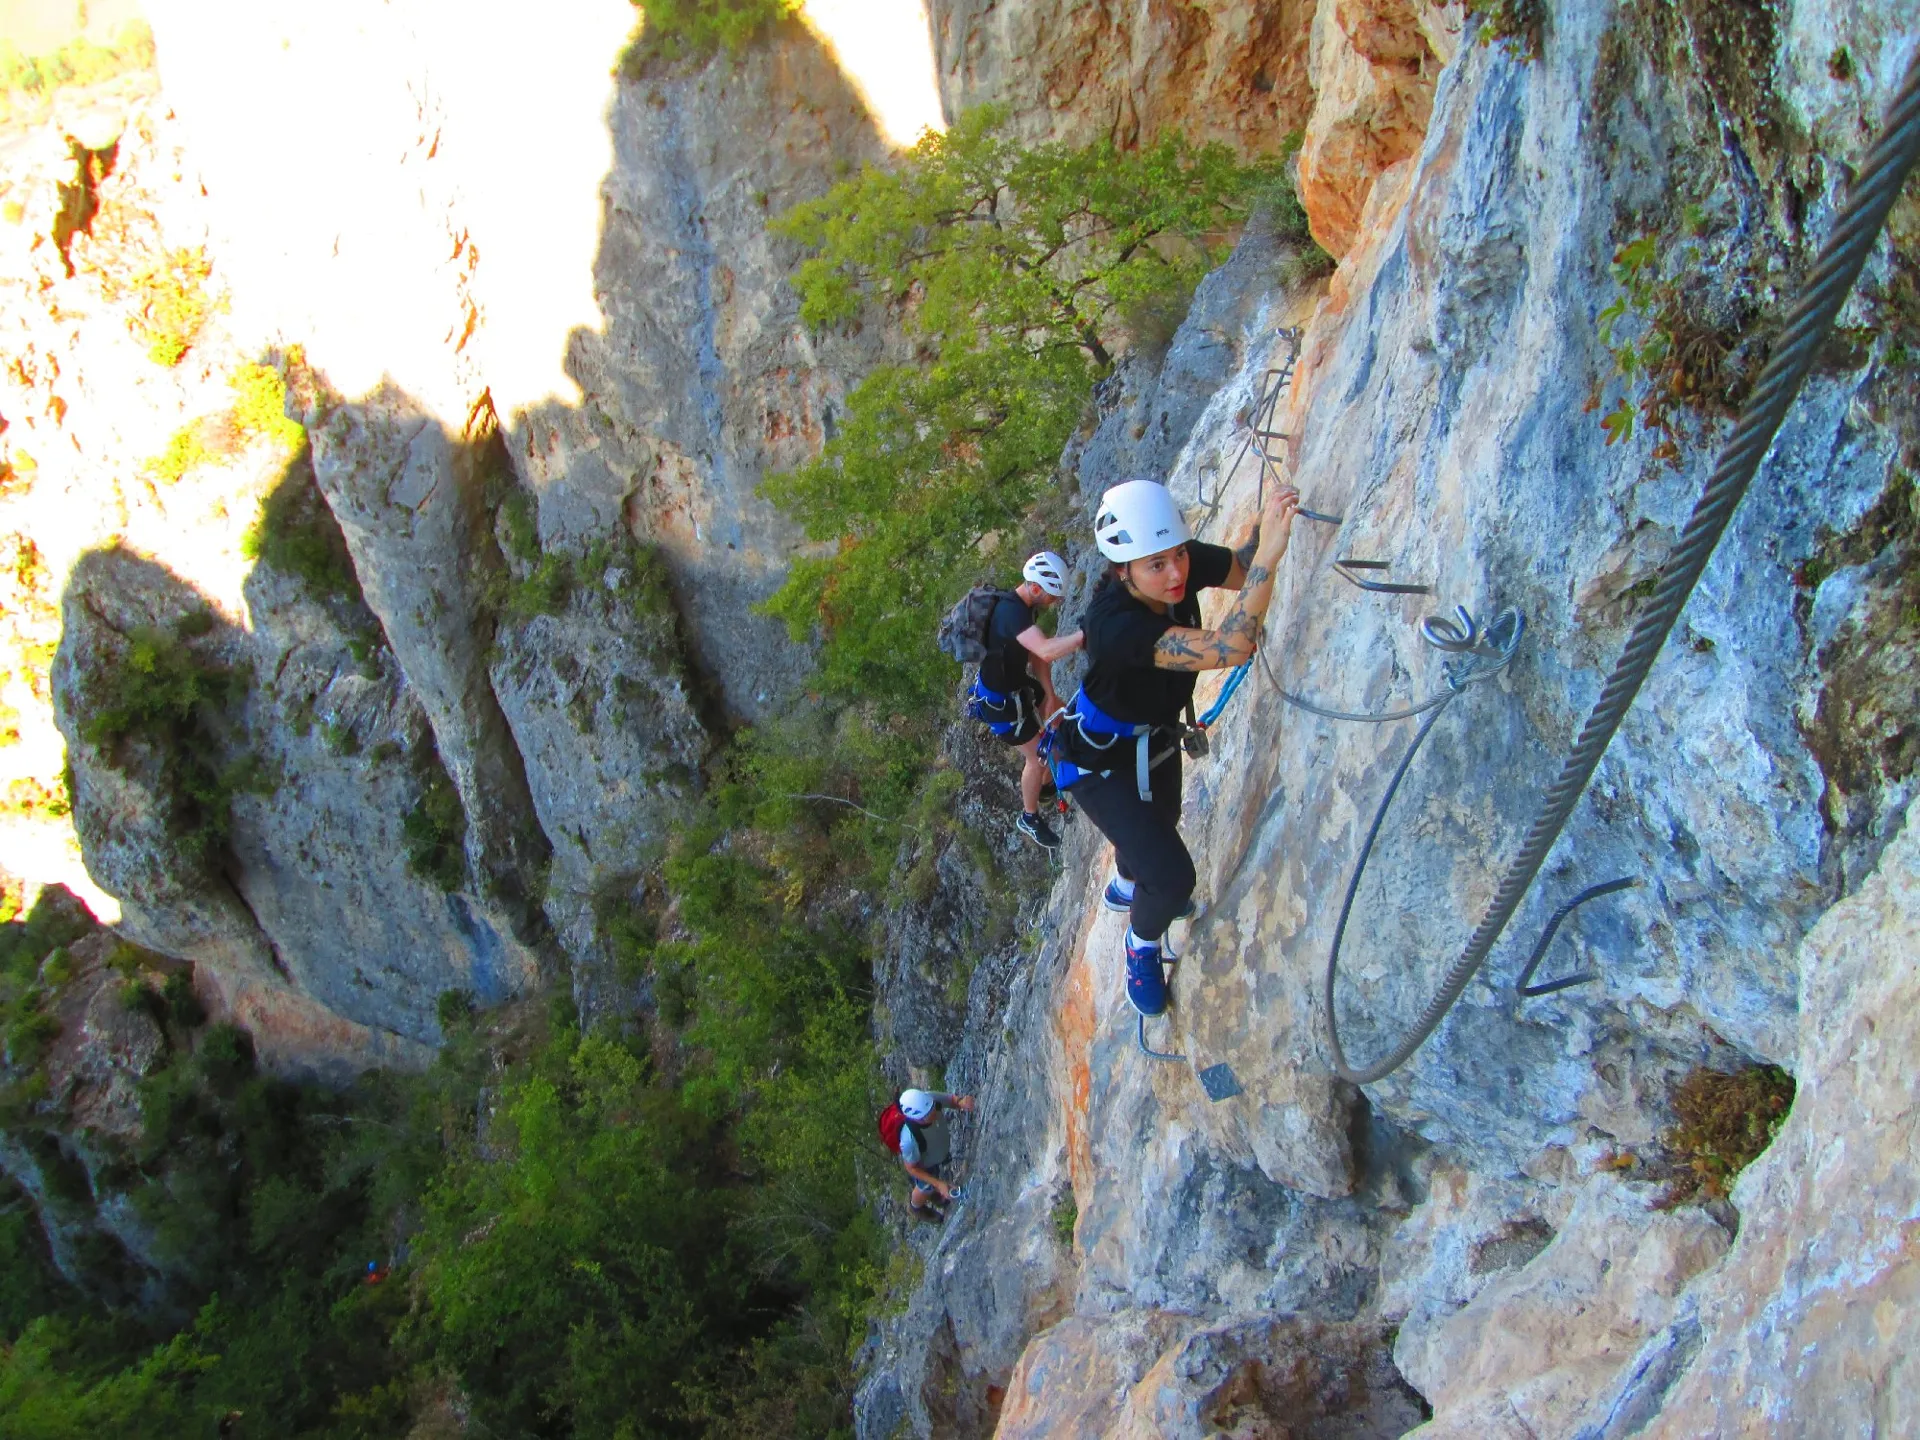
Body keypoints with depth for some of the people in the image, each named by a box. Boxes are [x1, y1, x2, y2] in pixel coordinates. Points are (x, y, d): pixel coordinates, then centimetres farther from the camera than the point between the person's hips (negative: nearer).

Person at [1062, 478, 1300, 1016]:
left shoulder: (1185, 562, -26)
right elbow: (1228, 650, -53)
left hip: (1157, 738, 7)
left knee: (1160, 824, 33)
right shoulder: (1116, 623, -45)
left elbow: (1243, 571, -10)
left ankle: (1124, 886, 68)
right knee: (1171, 875, -13)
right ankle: (1143, 942, 23)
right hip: (1102, 762, -7)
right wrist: (1268, 554, -59)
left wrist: (1267, 525, -32)